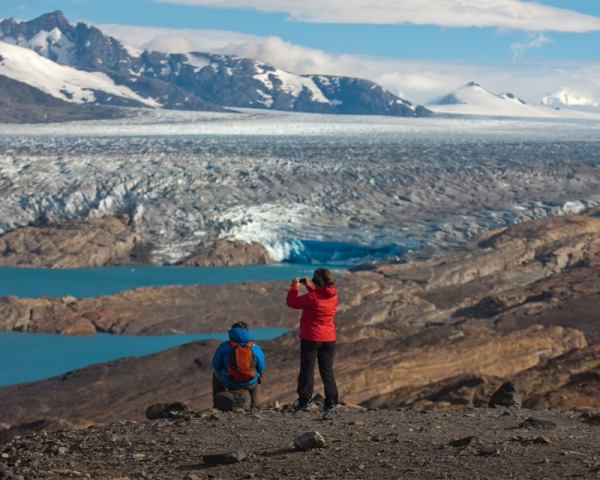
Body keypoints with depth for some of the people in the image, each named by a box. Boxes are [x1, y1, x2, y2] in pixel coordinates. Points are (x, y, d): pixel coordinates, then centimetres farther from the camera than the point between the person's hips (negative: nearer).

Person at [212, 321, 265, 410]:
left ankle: (217, 405, 30)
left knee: (216, 373, 35)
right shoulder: (255, 347, -3)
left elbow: (216, 365, 3)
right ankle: (255, 405, 28)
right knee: (257, 376, 40)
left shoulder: (224, 346, -6)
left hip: (229, 382, -1)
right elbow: (261, 368, 5)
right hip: (249, 384, 1)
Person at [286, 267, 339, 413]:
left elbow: (291, 302, -10)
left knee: (307, 370, 4)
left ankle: (304, 401, 3)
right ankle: (331, 403, 6)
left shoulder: (312, 297, -19)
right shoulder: (333, 296, 0)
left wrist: (294, 286, 4)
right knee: (327, 371, 9)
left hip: (311, 338, -5)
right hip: (329, 339, 5)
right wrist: (309, 286, 19)